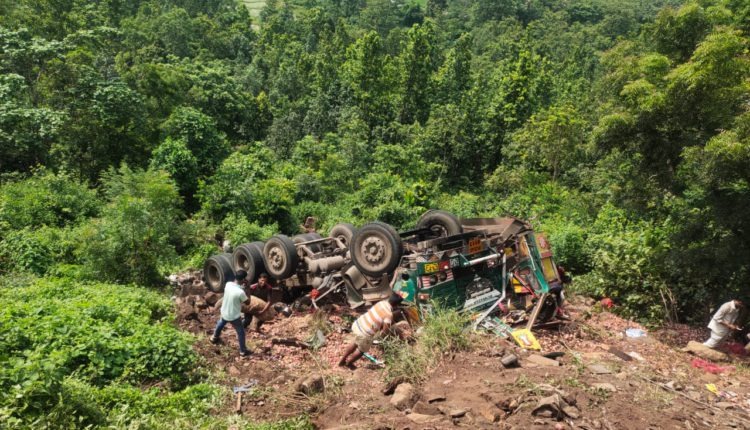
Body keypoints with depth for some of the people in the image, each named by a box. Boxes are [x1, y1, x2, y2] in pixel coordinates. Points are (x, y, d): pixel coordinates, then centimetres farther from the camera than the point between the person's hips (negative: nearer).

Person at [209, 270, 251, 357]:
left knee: (220, 325, 36)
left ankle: (214, 338, 61)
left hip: (224, 312, 6)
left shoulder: (228, 284, -16)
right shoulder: (240, 292, -34)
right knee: (241, 333, 16)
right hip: (234, 316, -6)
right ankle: (243, 351, 29)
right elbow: (248, 302, -17)